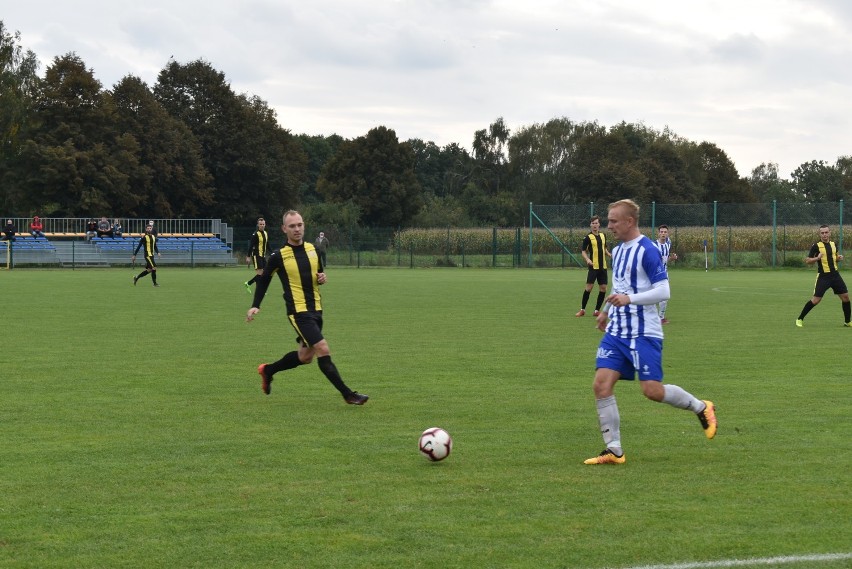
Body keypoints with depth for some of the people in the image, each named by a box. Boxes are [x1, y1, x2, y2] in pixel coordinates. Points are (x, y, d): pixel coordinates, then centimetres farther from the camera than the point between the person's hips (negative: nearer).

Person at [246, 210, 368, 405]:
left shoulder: (313, 250, 5)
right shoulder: (279, 256, -8)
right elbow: (263, 279, 5)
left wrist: (322, 277, -3)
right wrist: (255, 306, -1)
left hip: (316, 309, 7)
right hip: (298, 312, -7)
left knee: (305, 356, 16)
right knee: (323, 350, -16)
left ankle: (268, 370, 38)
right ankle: (348, 394, -12)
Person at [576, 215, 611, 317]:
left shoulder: (603, 236, 10)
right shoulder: (588, 237, -5)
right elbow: (583, 251, -3)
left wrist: (609, 254, 3)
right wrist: (587, 259, -21)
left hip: (603, 266, 5)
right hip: (593, 266, -5)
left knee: (603, 288, 3)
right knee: (589, 286, -9)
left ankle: (597, 310, 13)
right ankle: (582, 310, 2)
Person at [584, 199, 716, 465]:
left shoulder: (647, 251, -14)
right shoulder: (618, 250, 13)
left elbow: (663, 291, -19)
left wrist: (629, 299, -28)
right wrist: (606, 310, 33)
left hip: (644, 333, -8)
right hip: (616, 331, 8)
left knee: (652, 390, -10)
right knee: (601, 384, -6)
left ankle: (701, 408, 18)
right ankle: (614, 450, -1)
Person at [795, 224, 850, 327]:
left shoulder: (833, 244, 8)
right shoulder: (816, 246, -8)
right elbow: (807, 261, -7)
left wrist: (839, 258, 1)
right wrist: (817, 258, -25)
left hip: (835, 275, 5)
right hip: (823, 276, -5)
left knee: (845, 297, 2)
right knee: (816, 300, -8)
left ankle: (847, 322, 15)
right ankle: (800, 319, 4)